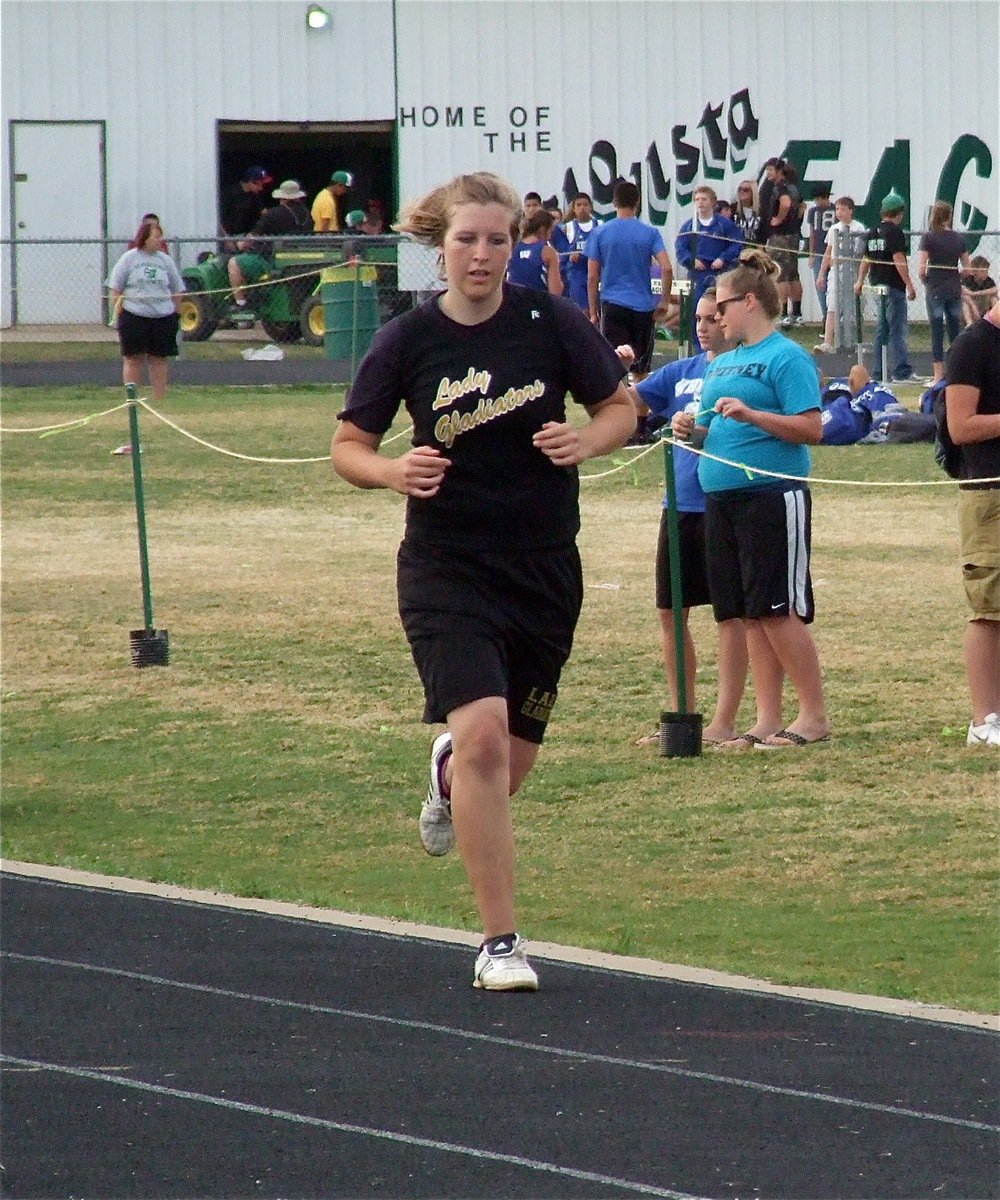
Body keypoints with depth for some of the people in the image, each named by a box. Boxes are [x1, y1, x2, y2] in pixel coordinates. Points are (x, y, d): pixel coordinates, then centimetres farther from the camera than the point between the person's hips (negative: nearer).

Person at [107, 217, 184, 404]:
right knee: (133, 360, 1)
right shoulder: (129, 259, -1)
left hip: (162, 317, 3)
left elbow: (176, 291, 15)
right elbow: (115, 290, 0)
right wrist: (119, 314, -6)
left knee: (159, 360, 6)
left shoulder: (166, 260, 8)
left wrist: (174, 312, 8)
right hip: (133, 316, -3)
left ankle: (159, 401, 10)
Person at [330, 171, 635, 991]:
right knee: (482, 733, -21)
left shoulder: (552, 323, -4)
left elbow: (621, 408, 6)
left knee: (511, 760, 11)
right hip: (447, 573, -2)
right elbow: (348, 447, 3)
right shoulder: (409, 341, -5)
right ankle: (500, 942, -13)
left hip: (545, 571, 2)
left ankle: (449, 775, 52)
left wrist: (585, 442, -16)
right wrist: (394, 471, -19)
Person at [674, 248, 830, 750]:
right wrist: (692, 427, 5)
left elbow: (811, 428, -15)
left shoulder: (786, 358, -7)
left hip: (772, 496, -8)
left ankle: (814, 715, 0)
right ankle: (767, 720, 10)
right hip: (721, 496, 8)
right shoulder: (722, 363, 19)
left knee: (778, 610, -8)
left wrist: (750, 414, -22)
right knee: (751, 615, 7)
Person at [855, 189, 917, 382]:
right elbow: (899, 260, -18)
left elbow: (866, 260, 20)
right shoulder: (895, 232, -12)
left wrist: (860, 282, 31)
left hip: (878, 285, 8)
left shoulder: (872, 233, 11)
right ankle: (901, 372, -9)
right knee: (898, 330, -6)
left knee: (882, 330, 13)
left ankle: (878, 373, 14)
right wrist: (909, 286, -16)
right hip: (894, 286, -8)